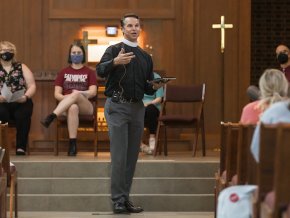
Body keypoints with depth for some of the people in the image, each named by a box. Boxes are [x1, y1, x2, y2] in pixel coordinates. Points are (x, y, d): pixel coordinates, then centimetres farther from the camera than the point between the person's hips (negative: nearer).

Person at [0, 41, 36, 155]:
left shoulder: (22, 67, 17)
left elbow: (32, 86, 10)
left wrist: (25, 96, -11)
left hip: (21, 102, 1)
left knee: (22, 115, -33)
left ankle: (21, 147, -30)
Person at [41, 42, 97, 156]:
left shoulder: (89, 72, 14)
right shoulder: (63, 72, 18)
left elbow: (93, 92, 0)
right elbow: (57, 94, 9)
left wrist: (80, 93, -18)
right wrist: (66, 98, -12)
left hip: (85, 106, 0)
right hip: (65, 107, 0)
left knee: (75, 95, -37)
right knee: (73, 108, -40)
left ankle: (51, 117, -48)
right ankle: (72, 144, -49)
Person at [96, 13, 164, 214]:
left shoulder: (146, 57, 17)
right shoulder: (114, 50, 1)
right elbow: (100, 71, -17)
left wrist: (155, 86, -4)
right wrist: (115, 62, -36)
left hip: (137, 108, 5)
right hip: (117, 107, -5)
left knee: (132, 156, 7)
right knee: (119, 156, -9)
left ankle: (126, 198, 14)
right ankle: (118, 201, -5)